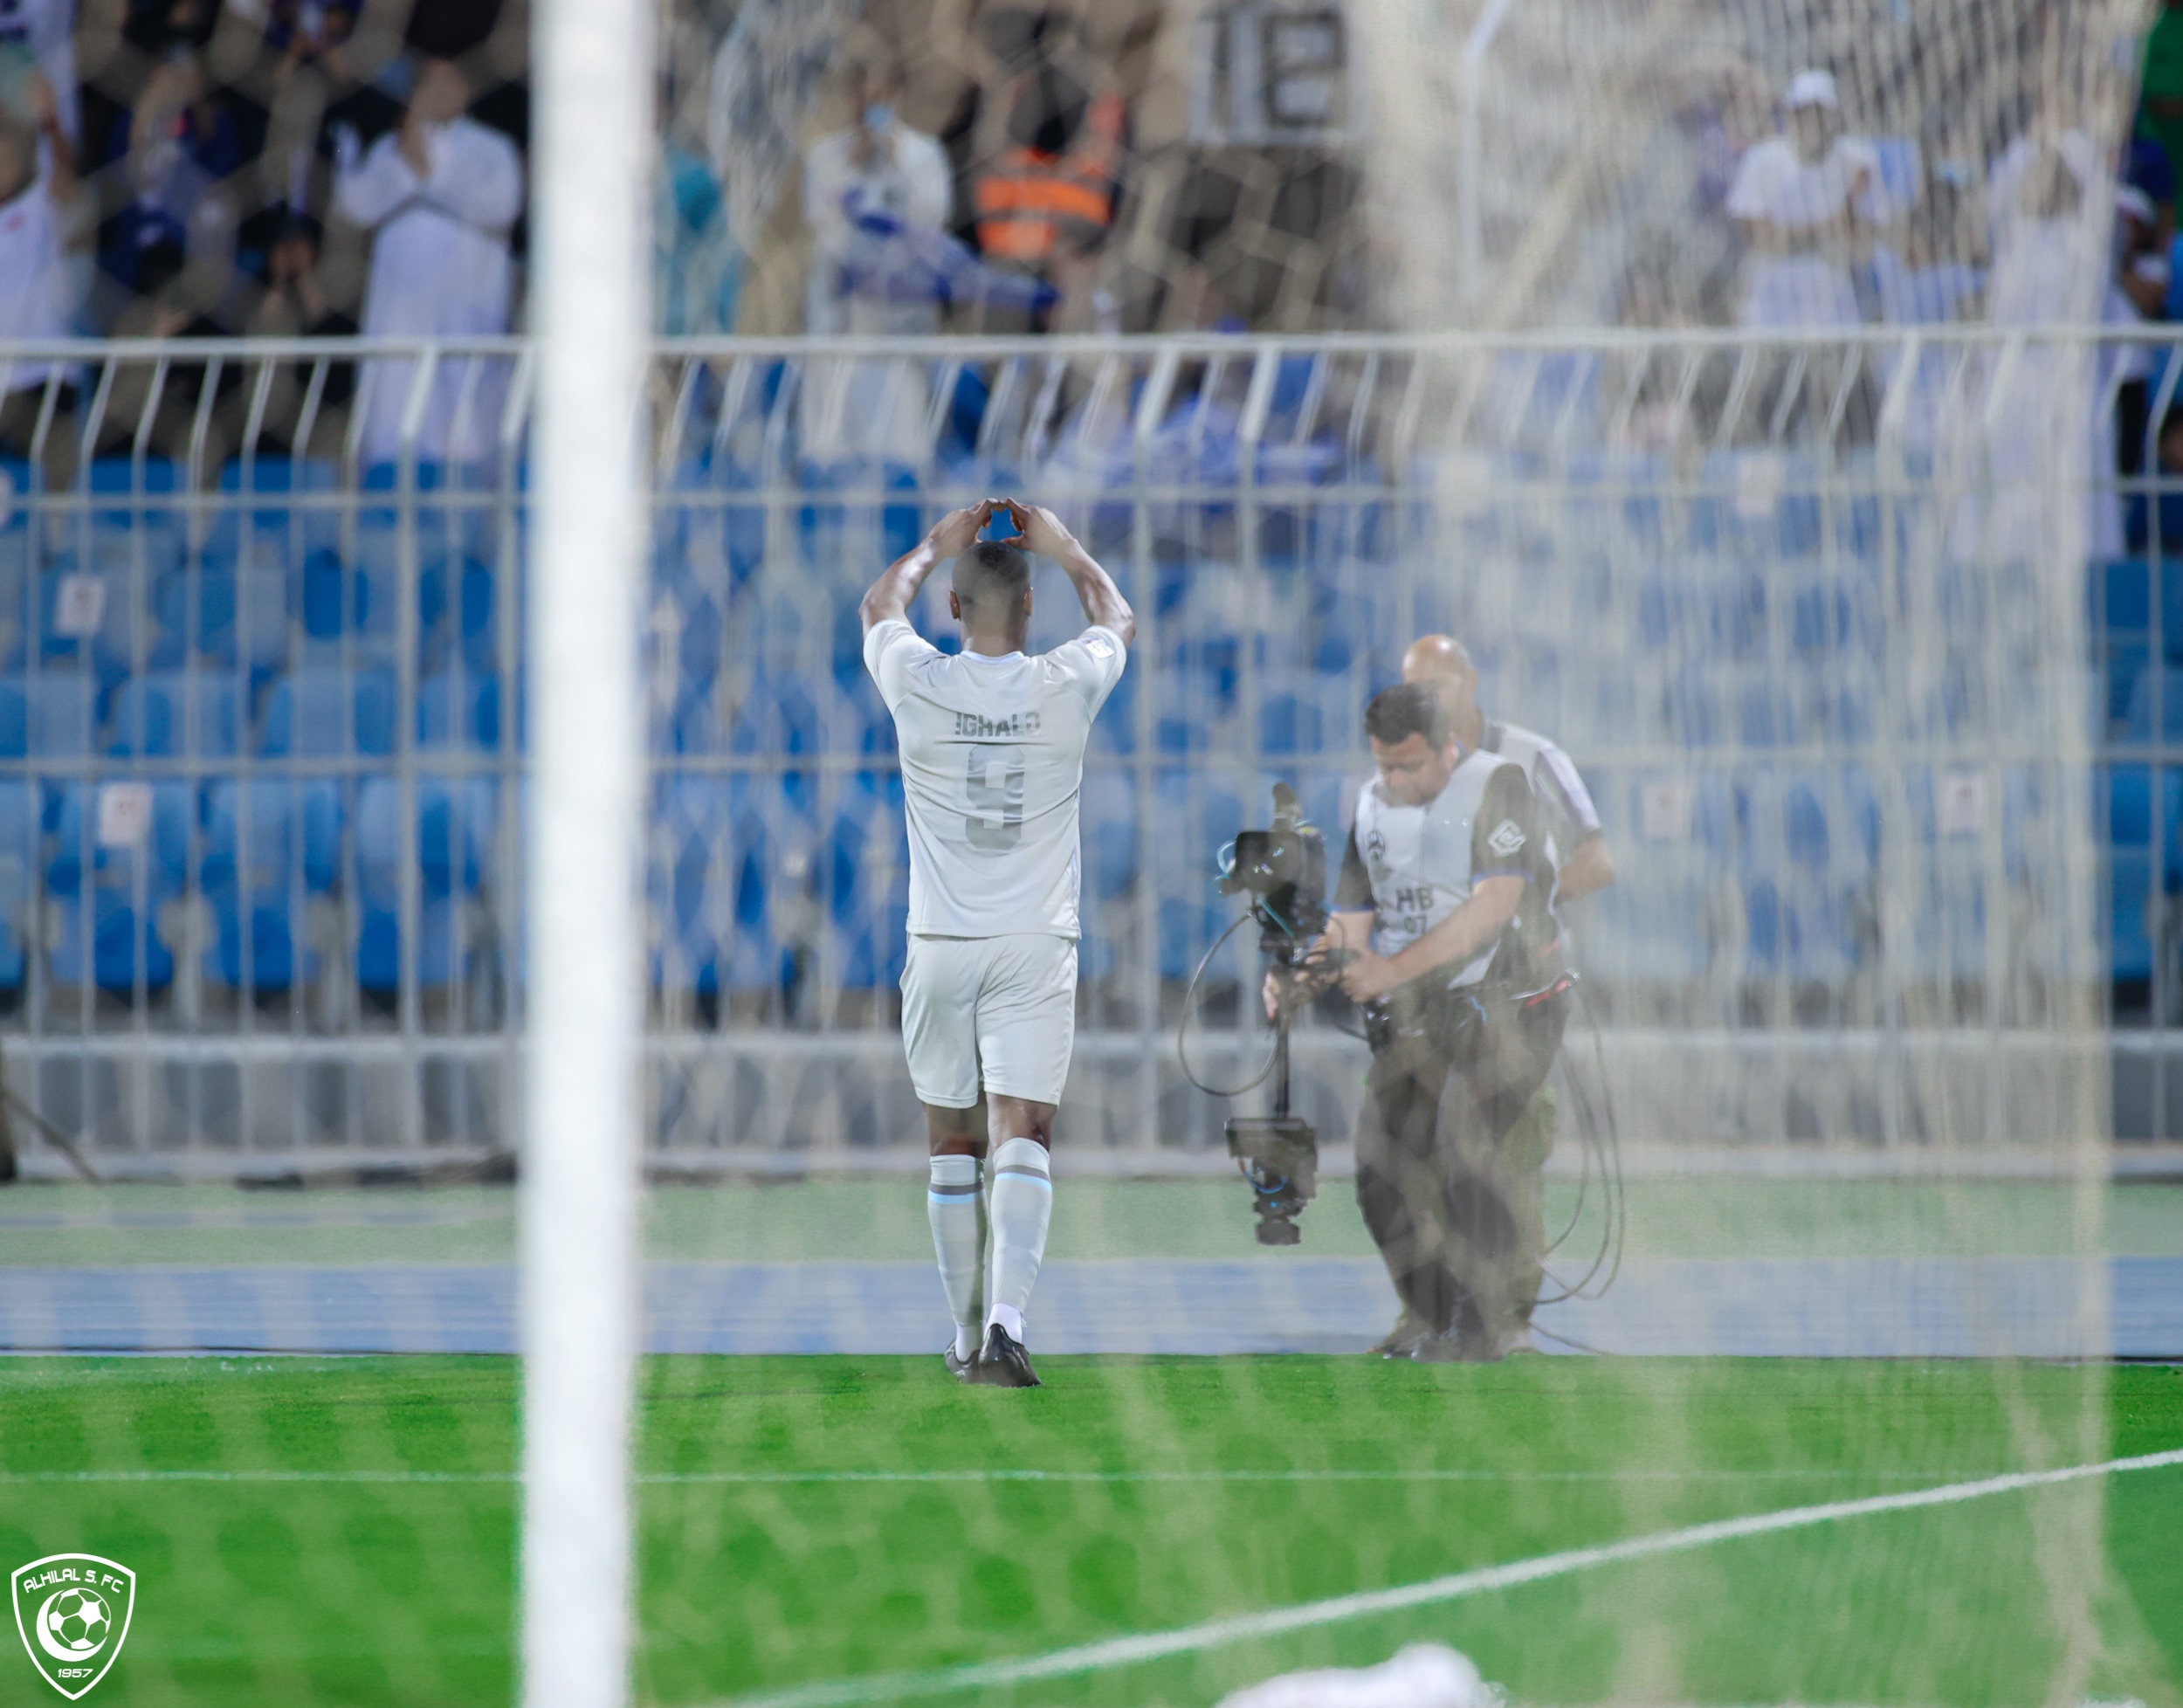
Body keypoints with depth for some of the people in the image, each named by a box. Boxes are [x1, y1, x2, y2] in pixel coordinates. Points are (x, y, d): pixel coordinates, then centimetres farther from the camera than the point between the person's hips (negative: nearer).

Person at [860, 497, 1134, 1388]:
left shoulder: (918, 684, -6)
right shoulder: (1064, 687, -6)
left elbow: (879, 606, 19)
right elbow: (1118, 621, 19)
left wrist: (938, 546, 33)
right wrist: (1065, 547, 32)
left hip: (941, 946, 1)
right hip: (1035, 947, -1)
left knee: (953, 1144, 13)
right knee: (1022, 1138, -7)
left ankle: (968, 1335, 20)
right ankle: (1005, 1321, -25)